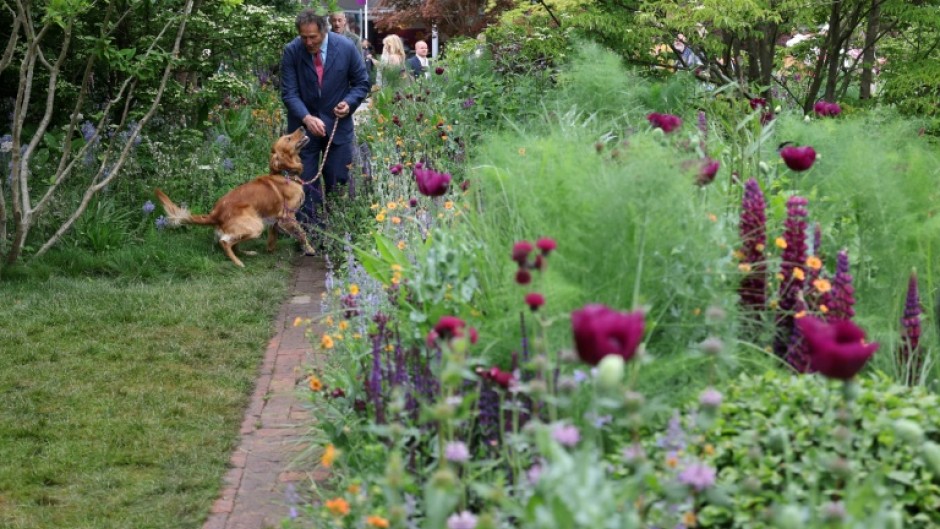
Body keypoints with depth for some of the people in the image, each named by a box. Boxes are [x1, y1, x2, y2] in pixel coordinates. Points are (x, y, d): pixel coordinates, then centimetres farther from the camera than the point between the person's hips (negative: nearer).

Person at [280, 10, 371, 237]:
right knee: (305, 182, 2)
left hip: (337, 124, 0)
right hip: (303, 125, 0)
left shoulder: (347, 48, -11)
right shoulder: (291, 51, -12)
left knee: (338, 182, 4)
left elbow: (362, 83, 2)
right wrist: (307, 118, -28)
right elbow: (289, 93, -12)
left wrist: (349, 103, -17)